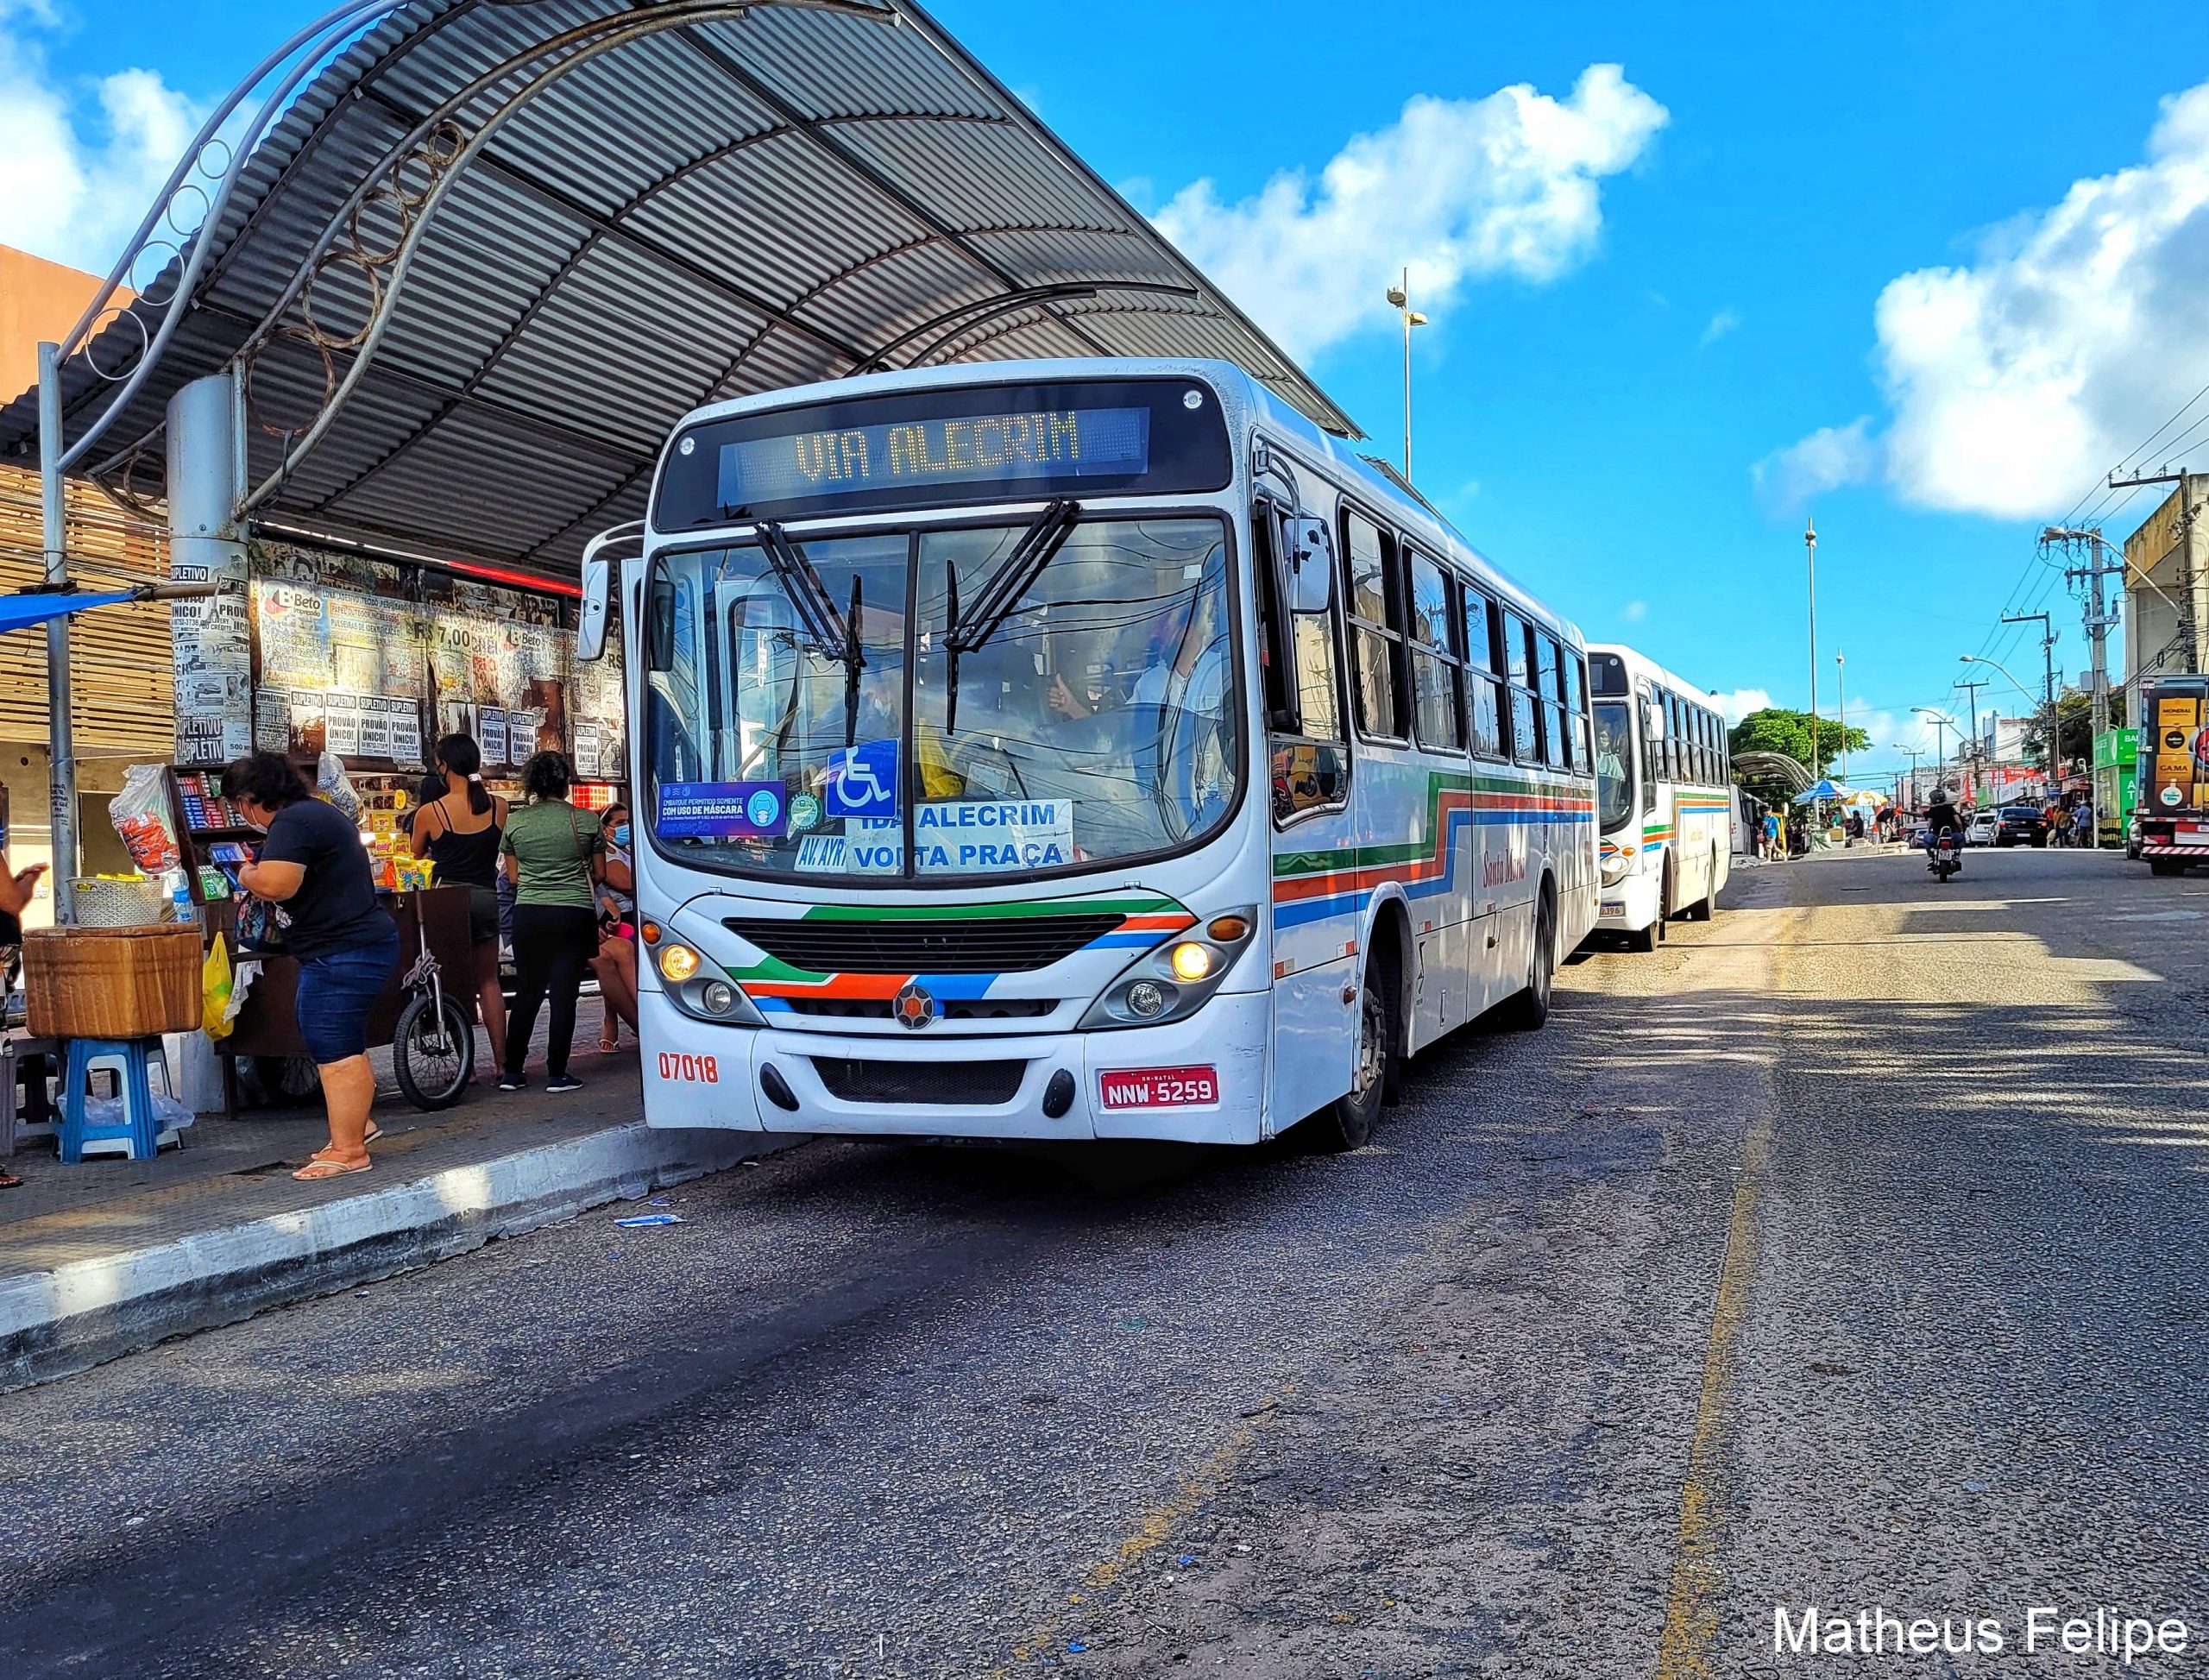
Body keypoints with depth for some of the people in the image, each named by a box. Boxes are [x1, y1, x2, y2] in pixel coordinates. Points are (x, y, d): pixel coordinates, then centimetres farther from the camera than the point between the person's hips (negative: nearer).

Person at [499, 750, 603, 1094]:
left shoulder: (514, 822, 1)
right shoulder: (586, 821, -4)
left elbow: (513, 876, 9)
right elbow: (599, 873, 5)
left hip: (528, 914, 2)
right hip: (575, 915, -2)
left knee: (527, 993, 12)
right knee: (564, 994, 1)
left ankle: (512, 1072, 15)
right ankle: (556, 1074, 3)